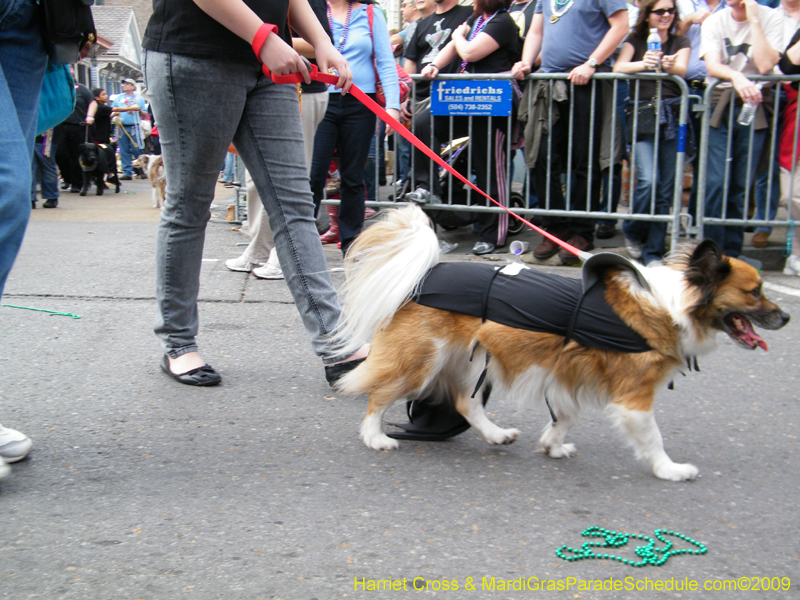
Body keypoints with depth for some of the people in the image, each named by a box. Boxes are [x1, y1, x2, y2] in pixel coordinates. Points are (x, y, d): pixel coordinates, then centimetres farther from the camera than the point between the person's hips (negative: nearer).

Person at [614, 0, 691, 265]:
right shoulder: (635, 40, 12)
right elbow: (618, 68, -6)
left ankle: (653, 252, 7)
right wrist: (644, 63, -27)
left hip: (671, 116, 2)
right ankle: (632, 233, 9)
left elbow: (682, 69, -5)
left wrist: (668, 65, -29)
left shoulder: (681, 42, 15)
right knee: (648, 180, -17)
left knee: (665, 189, -1)